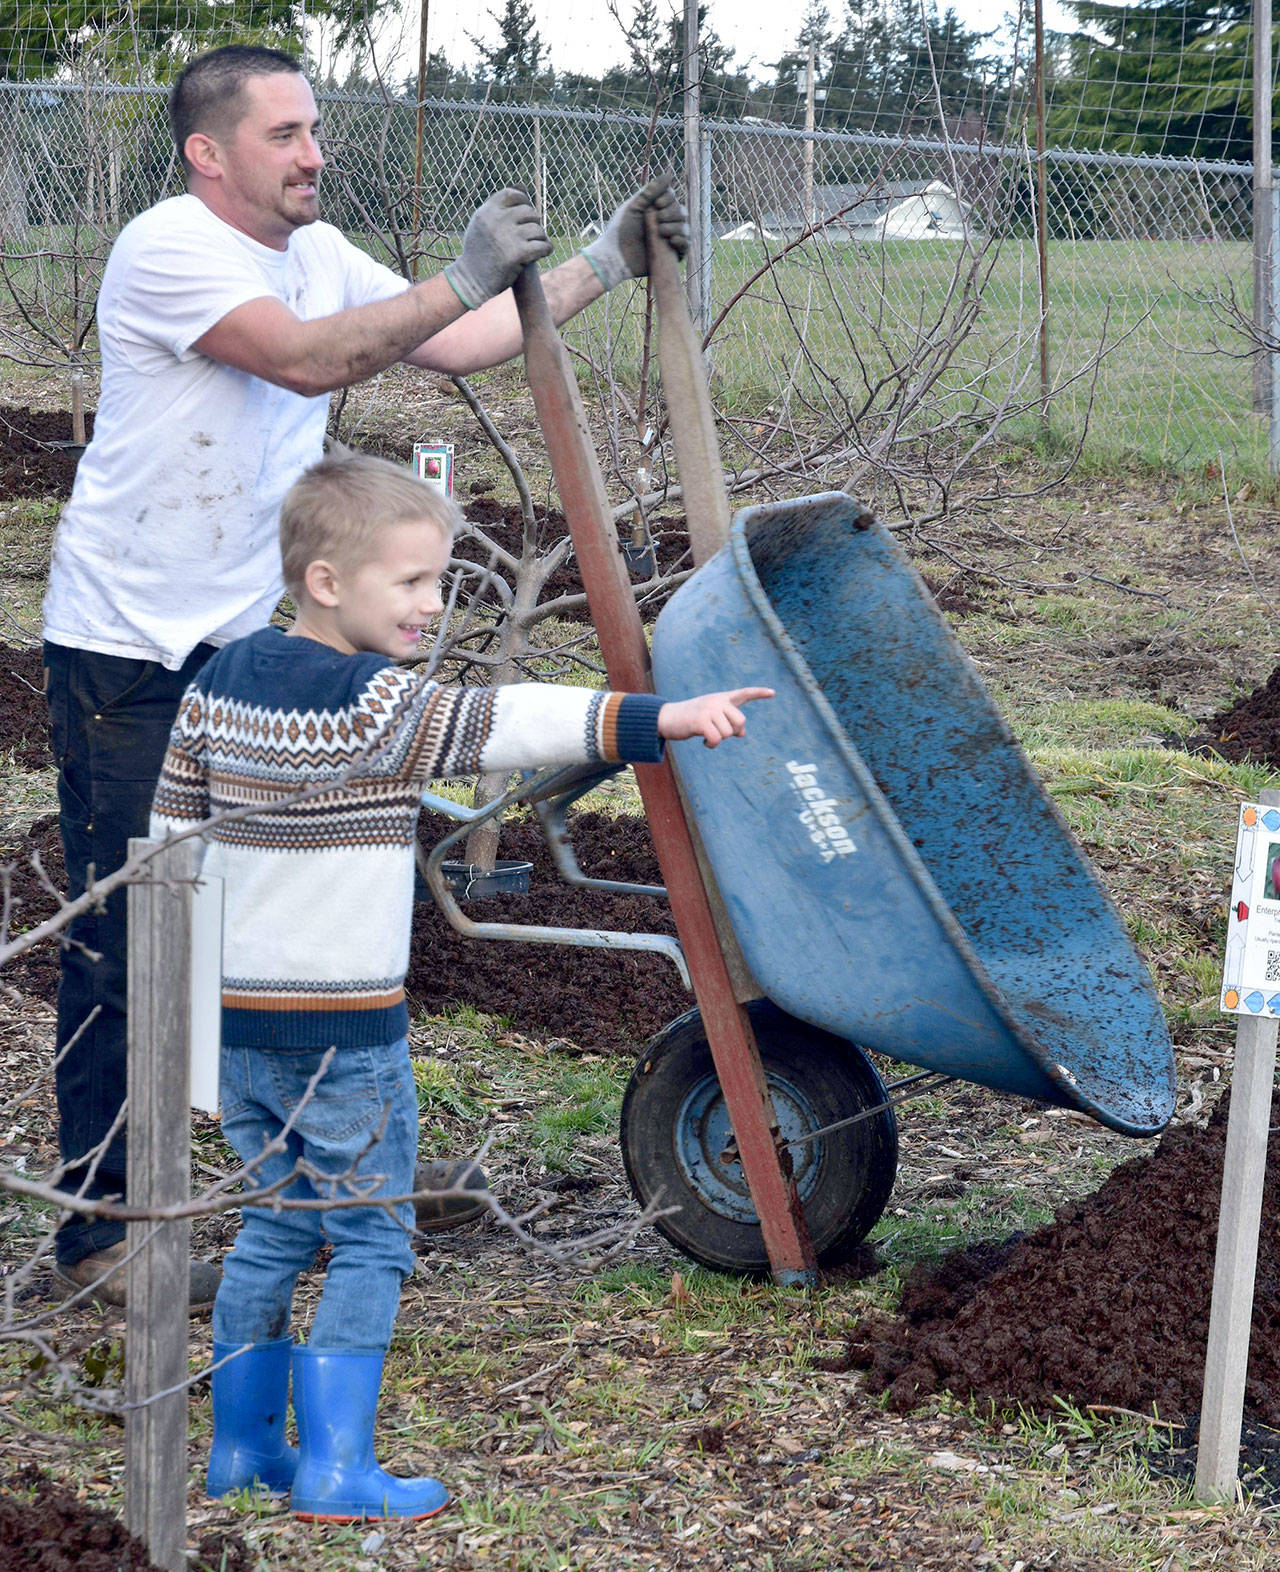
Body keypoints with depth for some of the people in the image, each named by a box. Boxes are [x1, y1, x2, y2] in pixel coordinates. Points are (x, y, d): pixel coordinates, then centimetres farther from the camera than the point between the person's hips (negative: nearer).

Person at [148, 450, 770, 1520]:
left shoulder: (220, 681, 6)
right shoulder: (374, 706, -18)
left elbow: (173, 831, 13)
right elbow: (506, 725, -29)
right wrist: (655, 720, -36)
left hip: (233, 1012, 7)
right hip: (342, 1027, -7)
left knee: (276, 1228, 18)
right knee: (372, 1241, 4)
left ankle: (242, 1445, 23)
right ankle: (334, 1465, 4)